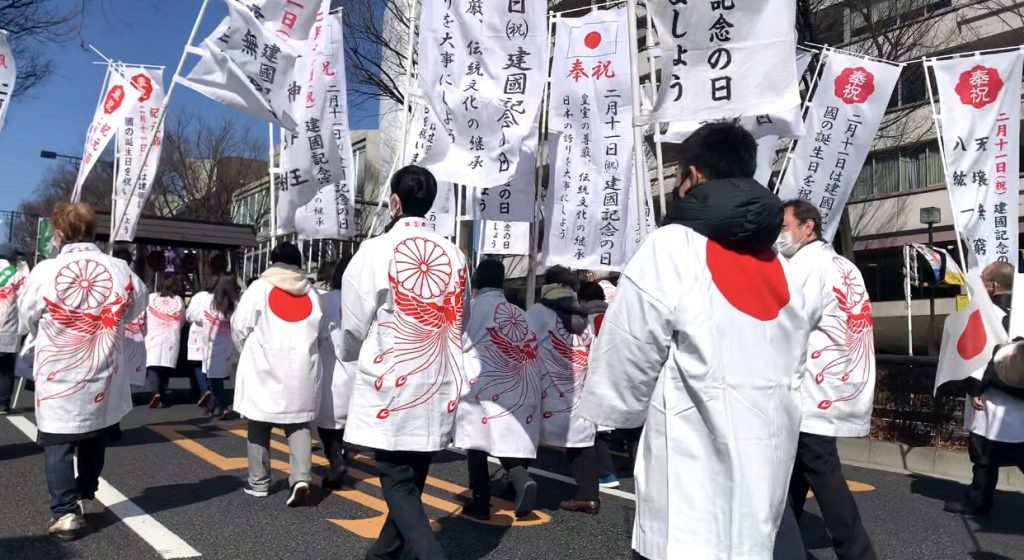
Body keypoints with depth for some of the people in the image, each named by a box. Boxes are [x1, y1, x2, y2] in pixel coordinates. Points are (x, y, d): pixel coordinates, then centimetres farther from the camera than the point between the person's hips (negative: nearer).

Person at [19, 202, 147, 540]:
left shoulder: (44, 271, -14)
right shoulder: (119, 270, -7)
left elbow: (27, 318, 1)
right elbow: (137, 306, 9)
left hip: (58, 377, -3)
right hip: (104, 375, 3)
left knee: (58, 444, 6)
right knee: (95, 439, 20)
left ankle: (65, 512, 0)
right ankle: (86, 498, 34)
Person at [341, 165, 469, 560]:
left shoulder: (375, 251, -11)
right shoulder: (454, 255, 2)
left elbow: (354, 323, -4)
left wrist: (351, 353, 18)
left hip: (390, 382, -5)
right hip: (440, 384, 5)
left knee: (398, 483, 4)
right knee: (412, 478, 18)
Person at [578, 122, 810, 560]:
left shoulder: (671, 249, -11)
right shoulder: (782, 271, 11)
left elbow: (627, 363, -11)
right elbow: (792, 376, 15)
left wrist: (611, 414, 6)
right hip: (766, 473, 7)